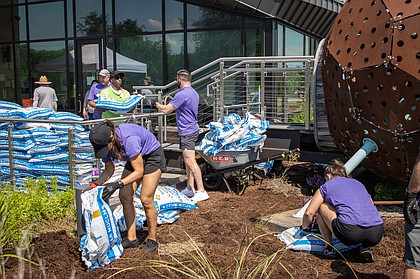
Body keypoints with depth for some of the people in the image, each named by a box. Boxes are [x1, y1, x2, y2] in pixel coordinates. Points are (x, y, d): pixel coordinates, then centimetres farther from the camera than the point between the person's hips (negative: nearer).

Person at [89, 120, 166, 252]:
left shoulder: (128, 139, -40)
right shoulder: (104, 143, -19)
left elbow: (139, 171, -33)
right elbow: (109, 168, -4)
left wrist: (118, 184, -42)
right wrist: (98, 182, -21)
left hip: (153, 156, -7)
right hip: (135, 158, 7)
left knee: (146, 199, -10)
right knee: (125, 197, -2)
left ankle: (152, 239, 6)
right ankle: (132, 238, 8)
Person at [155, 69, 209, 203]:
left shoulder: (182, 94, -19)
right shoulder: (194, 93, 13)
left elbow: (166, 110, -16)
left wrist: (158, 105, 4)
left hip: (187, 132, -10)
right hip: (192, 130, 10)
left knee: (190, 162, -12)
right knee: (187, 161, 16)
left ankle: (201, 191, -13)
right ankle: (190, 188, 23)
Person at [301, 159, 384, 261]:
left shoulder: (327, 186, 18)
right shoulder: (358, 183, 30)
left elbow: (308, 213, 16)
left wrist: (305, 227, 39)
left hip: (350, 232, -4)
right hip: (377, 234, 5)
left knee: (321, 206, 19)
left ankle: (329, 248, 18)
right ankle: (367, 247, 15)